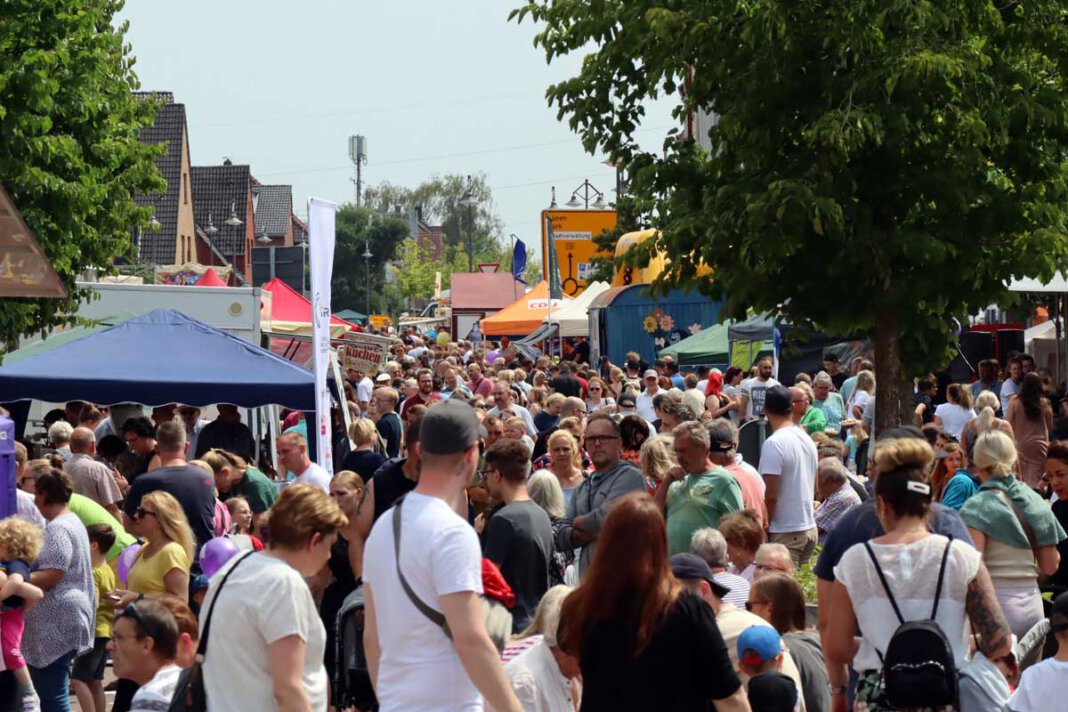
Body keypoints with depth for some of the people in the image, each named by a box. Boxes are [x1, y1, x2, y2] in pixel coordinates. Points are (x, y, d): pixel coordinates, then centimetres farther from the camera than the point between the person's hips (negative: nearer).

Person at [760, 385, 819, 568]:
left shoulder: (773, 444, -16)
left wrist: (763, 529, -10)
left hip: (785, 533, -8)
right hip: (810, 528, 8)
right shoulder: (807, 439, 10)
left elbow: (771, 495, -18)